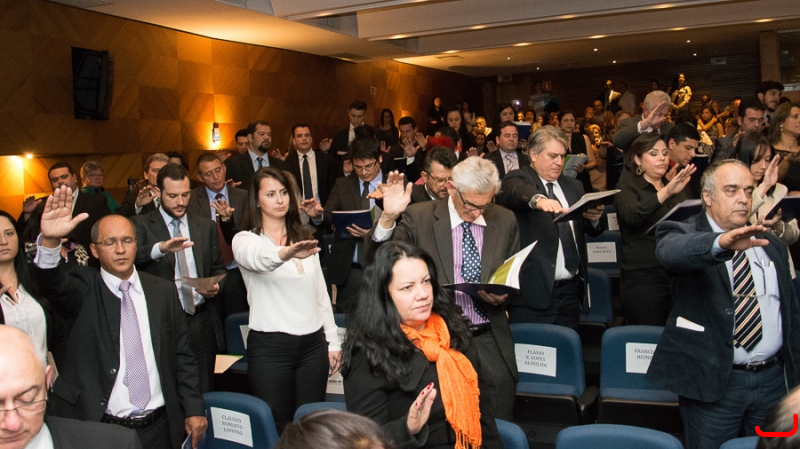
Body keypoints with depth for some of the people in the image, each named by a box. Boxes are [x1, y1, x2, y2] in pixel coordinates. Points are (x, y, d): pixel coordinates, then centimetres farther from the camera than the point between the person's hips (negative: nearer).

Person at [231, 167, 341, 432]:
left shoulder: (304, 239, 14)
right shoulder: (246, 240, -3)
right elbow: (257, 259, -29)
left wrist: (333, 341, 10)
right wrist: (285, 253, -50)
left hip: (313, 343, 4)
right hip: (269, 347, -4)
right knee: (278, 426, 3)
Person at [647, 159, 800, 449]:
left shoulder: (771, 245, 14)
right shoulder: (682, 235, -6)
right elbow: (671, 252, -32)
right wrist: (722, 242, -50)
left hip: (773, 379, 5)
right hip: (713, 382, -5)